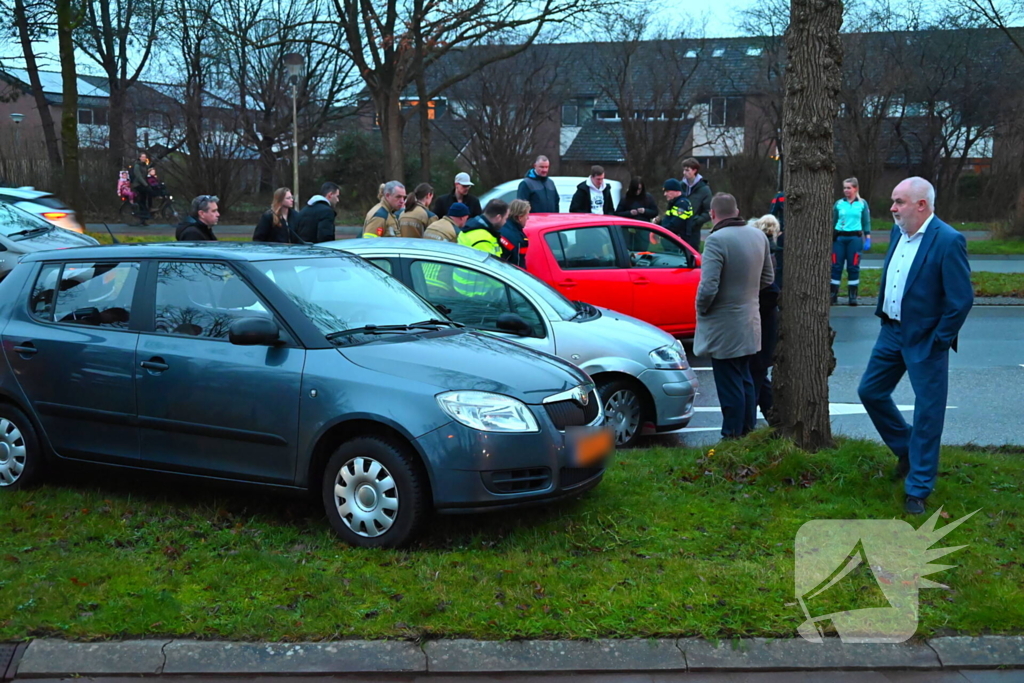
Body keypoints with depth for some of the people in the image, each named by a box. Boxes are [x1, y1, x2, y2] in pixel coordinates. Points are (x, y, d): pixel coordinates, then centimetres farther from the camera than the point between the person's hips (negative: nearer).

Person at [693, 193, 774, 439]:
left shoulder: (717, 240, -22)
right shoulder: (758, 236, 4)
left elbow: (708, 287, -26)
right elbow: (767, 277, 14)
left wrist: (701, 309, -9)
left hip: (724, 328, -8)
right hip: (750, 324, 8)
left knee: (729, 385, 1)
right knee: (745, 380, 20)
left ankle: (732, 435, 8)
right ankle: (748, 431, 29)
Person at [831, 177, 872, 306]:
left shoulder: (862, 204, 3)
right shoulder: (839, 203, 7)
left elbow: (866, 222, 6)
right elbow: (833, 222, 12)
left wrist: (868, 238, -1)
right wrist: (829, 238, 11)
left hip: (855, 238, -2)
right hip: (839, 238, 2)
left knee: (853, 267, 2)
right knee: (836, 266, 0)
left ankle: (853, 296, 9)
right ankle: (833, 295, 5)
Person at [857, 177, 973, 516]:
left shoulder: (948, 241, -20)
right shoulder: (898, 232, 4)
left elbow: (961, 299, -18)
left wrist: (938, 341, -14)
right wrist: (883, 315, 12)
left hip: (925, 341, -8)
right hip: (892, 332, 8)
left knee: (927, 413, 2)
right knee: (870, 391, 15)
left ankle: (917, 490, 13)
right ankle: (906, 449, 36)